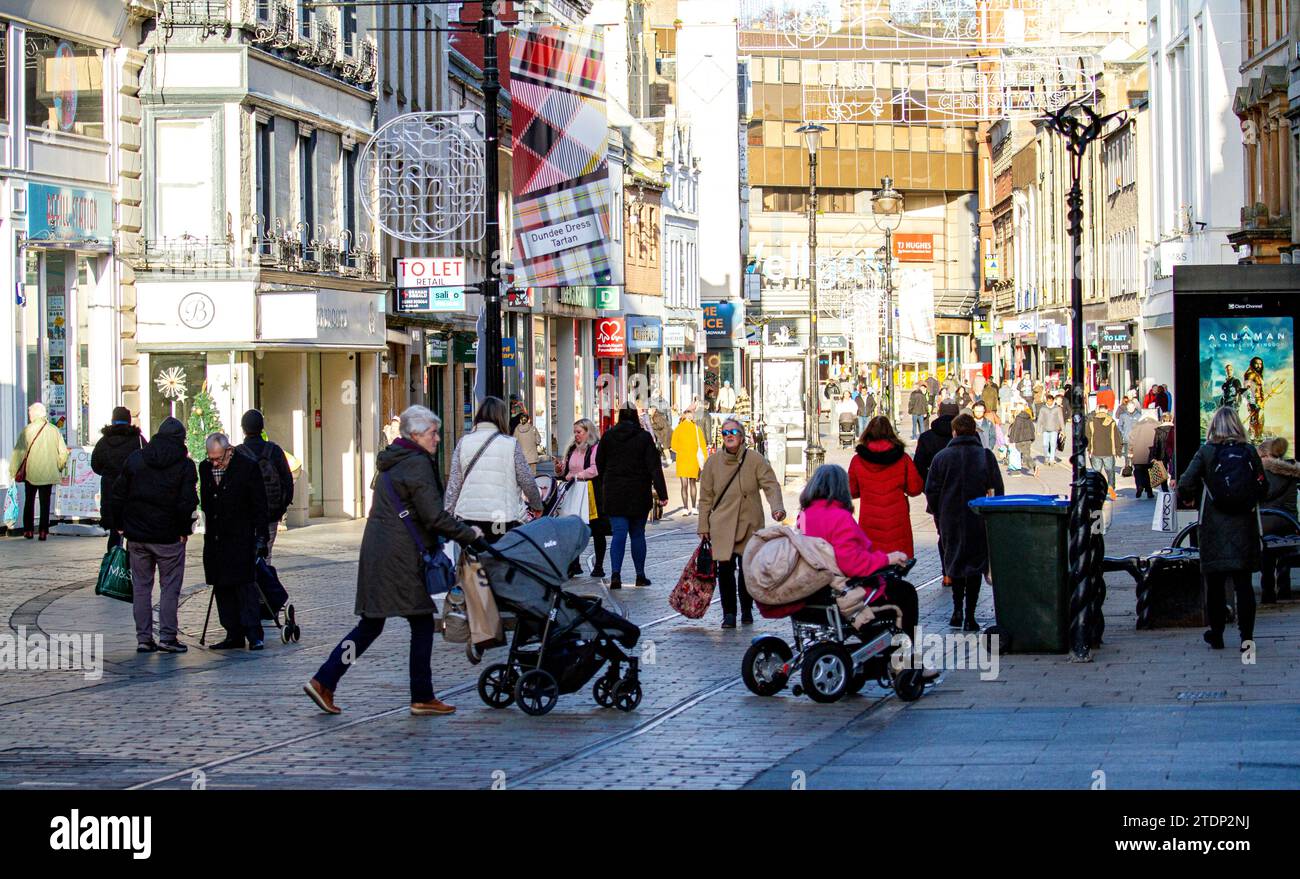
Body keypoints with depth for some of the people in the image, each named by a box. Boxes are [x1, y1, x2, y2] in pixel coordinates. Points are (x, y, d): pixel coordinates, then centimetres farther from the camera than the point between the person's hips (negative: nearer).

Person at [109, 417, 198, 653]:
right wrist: (184, 530, 1)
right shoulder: (185, 465, -5)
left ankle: (143, 638, 7)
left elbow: (118, 496, 5)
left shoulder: (134, 459, 4)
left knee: (141, 587, 8)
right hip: (168, 536, -3)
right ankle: (167, 637, -1)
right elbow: (187, 503, -11)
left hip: (137, 536, 3)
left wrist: (120, 525, 12)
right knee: (170, 587, 4)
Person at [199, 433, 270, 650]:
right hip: (215, 540, 6)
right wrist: (208, 531, 12)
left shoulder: (247, 468, -8)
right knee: (222, 588, 6)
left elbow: (260, 506, -5)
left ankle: (253, 634, -8)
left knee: (245, 585, -10)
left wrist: (262, 538, -8)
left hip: (240, 538, -6)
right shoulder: (205, 468, 7)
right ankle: (233, 635, 11)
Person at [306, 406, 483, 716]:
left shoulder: (392, 462, 19)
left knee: (370, 625, 11)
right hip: (402, 556, -9)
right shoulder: (417, 464, -12)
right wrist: (468, 534, -5)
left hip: (376, 551, 9)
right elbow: (434, 516, -16)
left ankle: (323, 681, 4)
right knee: (422, 624, 1)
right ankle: (422, 697, 5)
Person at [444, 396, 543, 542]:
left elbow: (453, 485, 3)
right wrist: (537, 506, 21)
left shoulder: (463, 443, 3)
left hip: (468, 515, 2)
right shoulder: (511, 444, -3)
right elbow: (528, 482, 3)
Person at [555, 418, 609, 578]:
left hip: (593, 497, -6)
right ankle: (574, 564, 6)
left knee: (597, 532, 2)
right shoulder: (572, 449, 17)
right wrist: (559, 470, 3)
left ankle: (599, 566, 10)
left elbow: (596, 469, -20)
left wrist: (576, 476, -22)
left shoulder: (597, 448, -7)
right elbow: (566, 472, 25)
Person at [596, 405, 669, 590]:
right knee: (637, 534, 11)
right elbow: (654, 467, -10)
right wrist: (662, 493, -11)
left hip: (614, 493, 1)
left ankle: (615, 573, -21)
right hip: (639, 495, -1)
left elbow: (600, 464, 8)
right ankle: (640, 575, 17)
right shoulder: (644, 437, -6)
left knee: (619, 533, -2)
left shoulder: (608, 436, 0)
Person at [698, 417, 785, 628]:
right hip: (722, 526, 1)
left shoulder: (755, 460, 0)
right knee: (725, 569, -7)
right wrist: (703, 526, 7)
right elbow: (706, 497, 10)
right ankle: (729, 613, 3)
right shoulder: (713, 462, 6)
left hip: (749, 525, -1)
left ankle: (747, 610, 21)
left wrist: (777, 507, -24)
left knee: (747, 569, 2)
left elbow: (771, 485, -6)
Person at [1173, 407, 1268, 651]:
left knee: (1215, 583, 8)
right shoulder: (1250, 452, -1)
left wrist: (1187, 495, 11)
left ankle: (1216, 635, 13)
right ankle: (1246, 636, -2)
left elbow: (1185, 486, -11)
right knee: (1244, 584, 4)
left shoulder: (1206, 453, -7)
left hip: (1214, 529, -2)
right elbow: (1263, 489, 4)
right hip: (1245, 529, 2)